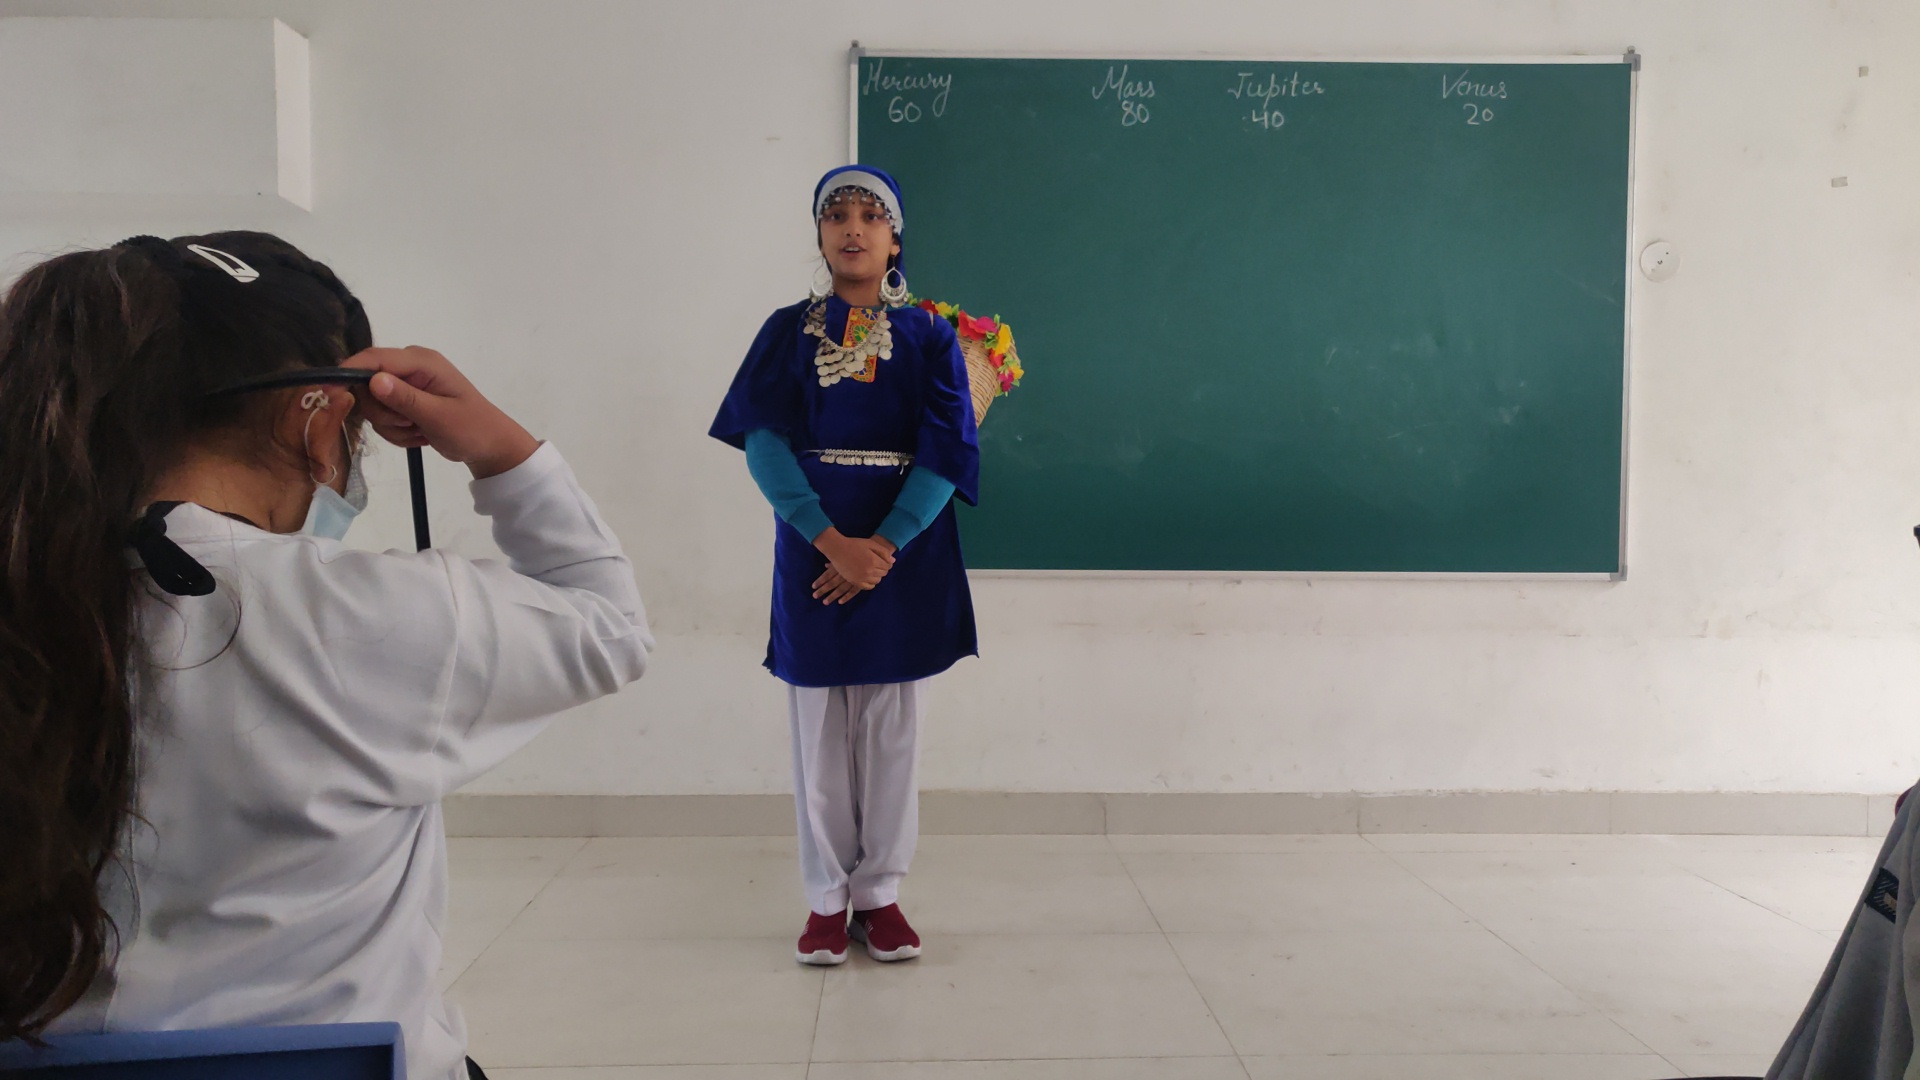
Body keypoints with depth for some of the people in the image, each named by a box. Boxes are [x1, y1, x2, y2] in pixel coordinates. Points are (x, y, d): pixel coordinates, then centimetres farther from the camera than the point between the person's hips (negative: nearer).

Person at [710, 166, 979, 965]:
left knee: (891, 730, 6)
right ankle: (828, 898, 19)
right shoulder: (788, 331, 5)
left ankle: (880, 892, 20)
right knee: (819, 729, 6)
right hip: (814, 550, 0)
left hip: (903, 551, 0)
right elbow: (765, 441, -6)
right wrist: (833, 541, -18)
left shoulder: (928, 336, 4)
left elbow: (945, 452, -5)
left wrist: (882, 549, -16)